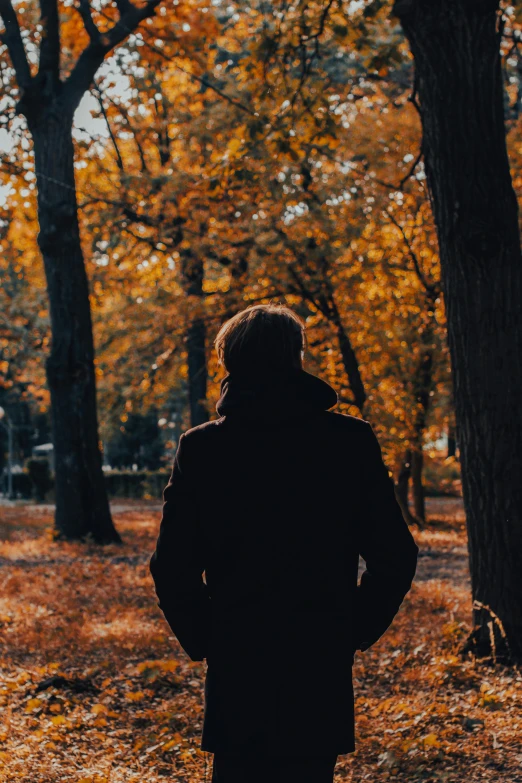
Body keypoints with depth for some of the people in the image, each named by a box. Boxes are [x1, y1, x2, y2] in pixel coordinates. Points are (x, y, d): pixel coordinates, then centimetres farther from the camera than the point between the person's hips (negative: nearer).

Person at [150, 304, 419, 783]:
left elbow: (173, 567, -4)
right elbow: (395, 558, -4)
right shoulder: (352, 441, -4)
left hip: (235, 671, 0)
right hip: (322, 669, 0)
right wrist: (355, 632, 9)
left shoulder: (200, 448, -4)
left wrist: (203, 640, 9)